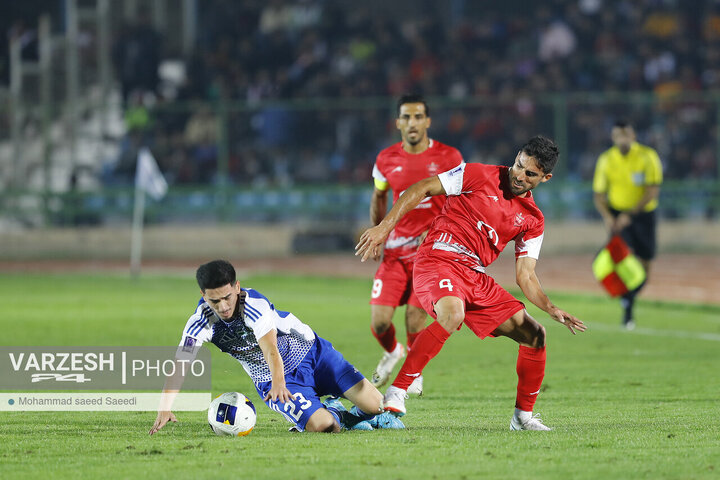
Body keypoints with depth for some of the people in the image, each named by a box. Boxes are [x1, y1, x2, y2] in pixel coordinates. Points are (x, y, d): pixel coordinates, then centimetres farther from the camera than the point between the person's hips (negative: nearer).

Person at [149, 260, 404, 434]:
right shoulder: (201, 322, -18)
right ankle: (338, 416, 11)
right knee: (319, 425, -26)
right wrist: (164, 409, -37)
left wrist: (278, 383, -58)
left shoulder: (254, 304, -28)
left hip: (311, 351, -1)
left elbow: (271, 349, -40)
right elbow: (180, 366, -23)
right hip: (271, 381, 1)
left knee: (374, 404, -9)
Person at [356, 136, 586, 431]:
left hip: (475, 278, 6)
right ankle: (395, 393, -32)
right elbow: (421, 189, 0)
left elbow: (525, 276, 10)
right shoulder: (478, 175, -2)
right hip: (439, 260, -6)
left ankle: (523, 416, 19)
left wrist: (551, 309, -8)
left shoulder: (533, 220, 11)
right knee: (452, 315, -38)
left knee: (535, 336, 2)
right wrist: (384, 227, -10)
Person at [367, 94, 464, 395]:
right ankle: (391, 352, 29)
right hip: (394, 250, 2)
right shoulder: (386, 160, 3)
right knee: (379, 321, -7)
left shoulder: (448, 158, -5)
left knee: (415, 321, -9)